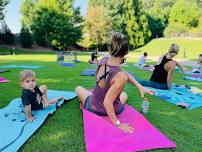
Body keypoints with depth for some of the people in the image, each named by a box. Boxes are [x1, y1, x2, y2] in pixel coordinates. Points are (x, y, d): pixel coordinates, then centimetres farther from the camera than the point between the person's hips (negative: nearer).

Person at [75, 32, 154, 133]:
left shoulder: (103, 61, -17)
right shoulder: (121, 77, -35)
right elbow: (107, 102, -32)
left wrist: (139, 87, -10)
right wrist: (117, 124, -24)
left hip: (92, 107, 3)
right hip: (109, 111, -2)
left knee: (78, 88, 35)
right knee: (124, 94, 35)